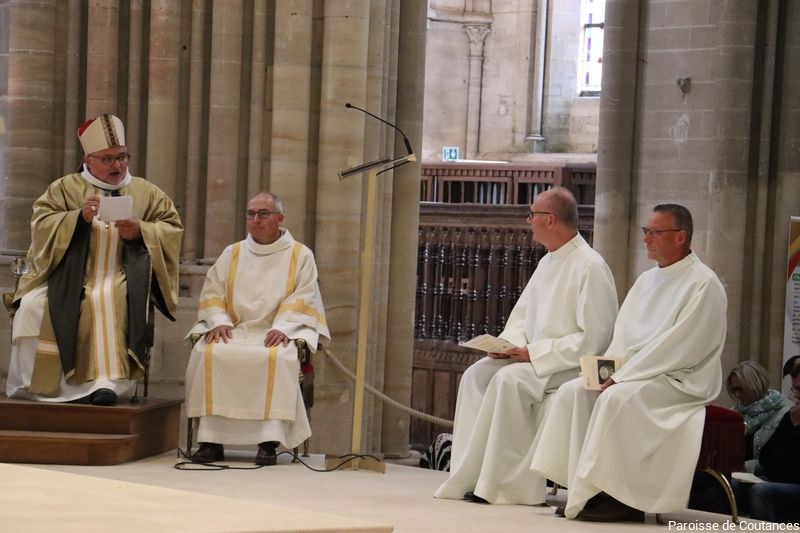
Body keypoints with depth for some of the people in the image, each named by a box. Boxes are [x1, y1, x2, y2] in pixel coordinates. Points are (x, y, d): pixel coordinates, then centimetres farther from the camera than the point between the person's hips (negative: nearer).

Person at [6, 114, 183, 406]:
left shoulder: (146, 192, 16)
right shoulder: (65, 188, 12)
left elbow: (172, 228, 10)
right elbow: (41, 225, 1)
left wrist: (140, 231, -9)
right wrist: (79, 217, -15)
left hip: (123, 280, 0)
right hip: (68, 281, 1)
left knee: (110, 302, -36)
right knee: (33, 306, -28)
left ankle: (107, 382, -41)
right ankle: (35, 385, -18)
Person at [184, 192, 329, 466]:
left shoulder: (301, 255, 10)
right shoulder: (232, 254, 20)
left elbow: (303, 299, -1)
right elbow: (212, 292, 11)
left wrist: (282, 327, -18)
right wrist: (218, 322, -9)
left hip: (277, 333, -3)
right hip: (234, 330, 3)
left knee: (278, 358, -38)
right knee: (206, 353, -30)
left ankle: (270, 439, -37)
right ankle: (211, 438, -30)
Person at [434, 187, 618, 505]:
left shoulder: (590, 267, -15)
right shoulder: (548, 262, 14)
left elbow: (592, 338, -20)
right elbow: (522, 315, 21)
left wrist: (535, 353, -19)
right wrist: (508, 343, -1)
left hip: (571, 366, -9)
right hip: (534, 358, 9)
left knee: (509, 379, -30)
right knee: (475, 376, -8)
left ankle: (509, 483, -24)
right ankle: (467, 476, -13)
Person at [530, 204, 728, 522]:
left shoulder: (703, 285, -10)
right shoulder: (646, 281, 17)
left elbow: (677, 347, -18)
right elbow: (622, 337, 15)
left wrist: (623, 377, -20)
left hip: (680, 380, -8)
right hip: (635, 373, 8)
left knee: (616, 398, -33)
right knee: (572, 392, -12)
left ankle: (620, 498, -28)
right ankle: (581, 490, -17)